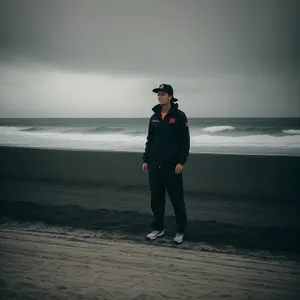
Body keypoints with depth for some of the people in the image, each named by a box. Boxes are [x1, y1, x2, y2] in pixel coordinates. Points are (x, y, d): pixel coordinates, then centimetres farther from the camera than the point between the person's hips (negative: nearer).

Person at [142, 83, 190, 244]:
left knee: (177, 198, 3)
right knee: (156, 198, 11)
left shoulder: (179, 116, -5)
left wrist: (181, 162, -14)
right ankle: (158, 228, 25)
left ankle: (180, 231, 17)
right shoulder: (154, 117, 10)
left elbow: (185, 141, -8)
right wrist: (145, 160, 10)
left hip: (172, 165, -5)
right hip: (155, 165, 5)